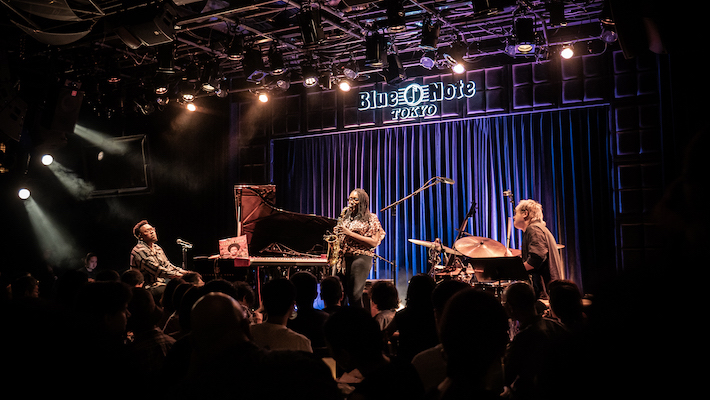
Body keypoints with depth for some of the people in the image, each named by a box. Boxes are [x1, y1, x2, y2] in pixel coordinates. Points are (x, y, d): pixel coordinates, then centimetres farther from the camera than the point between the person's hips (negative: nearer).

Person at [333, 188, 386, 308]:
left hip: (361, 257, -5)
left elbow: (374, 242, -9)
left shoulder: (371, 218, 0)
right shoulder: (346, 217, 17)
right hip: (343, 257, 5)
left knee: (355, 295, -11)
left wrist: (350, 233, -14)